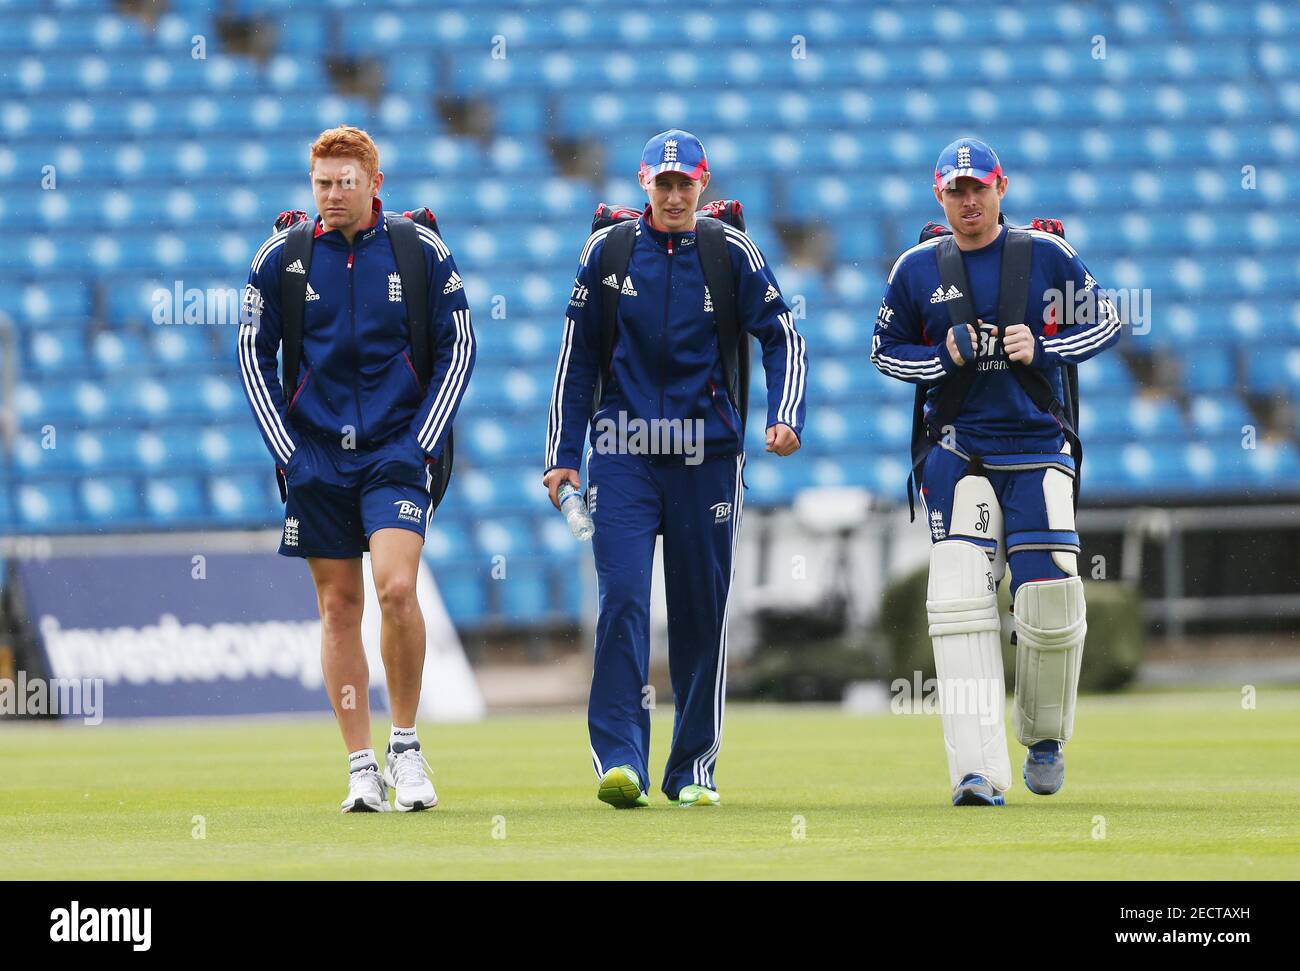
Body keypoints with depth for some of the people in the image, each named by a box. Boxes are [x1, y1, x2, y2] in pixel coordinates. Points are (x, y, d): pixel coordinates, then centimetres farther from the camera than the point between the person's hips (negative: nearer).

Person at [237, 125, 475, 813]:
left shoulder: (422, 253, -1)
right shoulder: (280, 259, 2)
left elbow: (457, 350, 5)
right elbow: (254, 357, 9)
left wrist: (422, 443, -3)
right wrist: (287, 452, 1)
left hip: (396, 450, -2)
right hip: (316, 455, 2)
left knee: (396, 588, -18)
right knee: (338, 607, 2)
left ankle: (406, 747, -2)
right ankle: (362, 768, 8)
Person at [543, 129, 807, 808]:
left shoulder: (731, 253, 2)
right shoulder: (607, 250, 5)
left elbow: (781, 338, 6)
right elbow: (578, 358, 10)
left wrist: (785, 417, -11)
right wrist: (563, 455, 7)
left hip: (706, 455, 0)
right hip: (622, 453, 0)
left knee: (702, 611, 5)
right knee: (623, 599, -14)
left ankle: (693, 769, 15)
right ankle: (621, 760, -17)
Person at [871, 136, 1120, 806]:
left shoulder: (1047, 256, 2)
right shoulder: (917, 268, 5)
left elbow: (1105, 324, 8)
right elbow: (885, 350, 13)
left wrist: (1040, 350, -9)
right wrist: (944, 358, -7)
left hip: (1038, 449, 0)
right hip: (957, 450, 0)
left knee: (1051, 595, -7)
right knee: (961, 600, -13)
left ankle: (1044, 737, 21)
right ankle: (978, 770, -18)